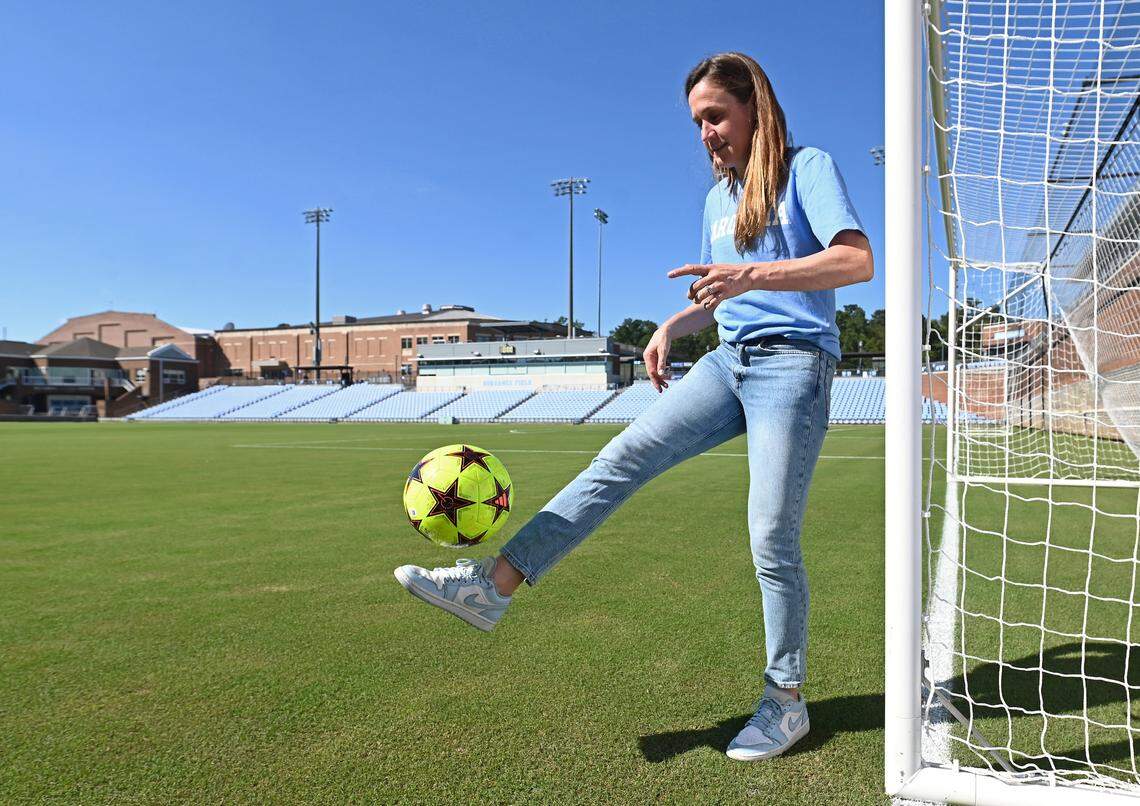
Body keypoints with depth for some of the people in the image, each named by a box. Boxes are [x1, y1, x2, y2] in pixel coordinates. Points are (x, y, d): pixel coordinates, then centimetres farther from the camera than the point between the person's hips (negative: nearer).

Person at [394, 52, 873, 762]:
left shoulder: (808, 167, -1)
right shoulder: (719, 198, 20)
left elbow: (858, 261, -15)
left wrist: (751, 275, -25)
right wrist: (674, 326, 8)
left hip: (792, 363, -6)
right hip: (728, 361, 6)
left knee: (772, 539, -7)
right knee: (622, 458, -10)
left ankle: (787, 704, 11)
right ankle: (494, 584, -13)